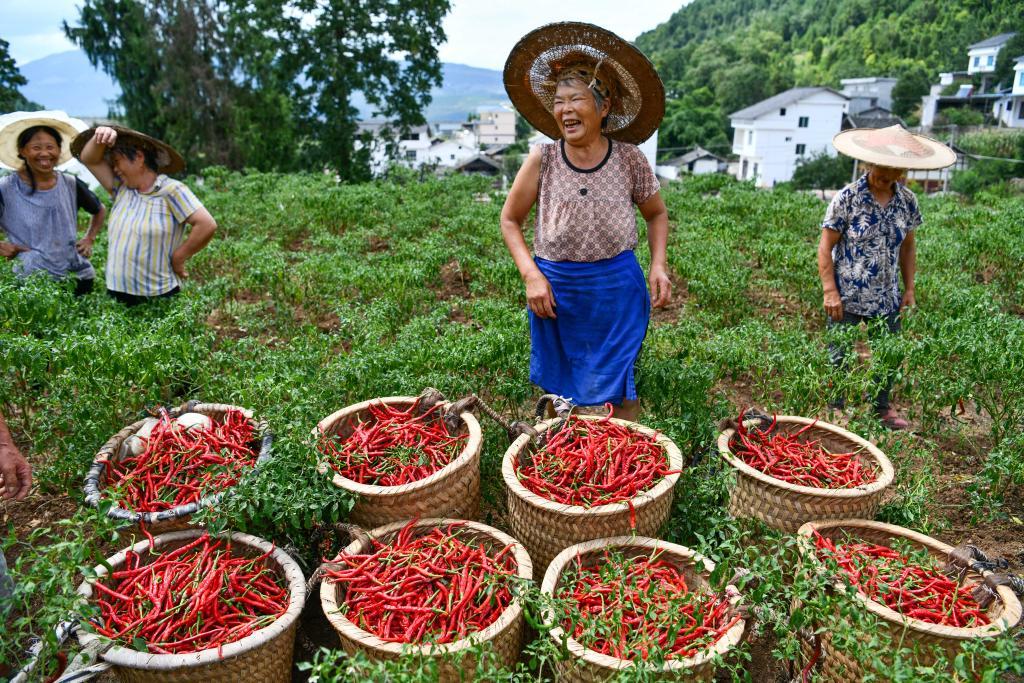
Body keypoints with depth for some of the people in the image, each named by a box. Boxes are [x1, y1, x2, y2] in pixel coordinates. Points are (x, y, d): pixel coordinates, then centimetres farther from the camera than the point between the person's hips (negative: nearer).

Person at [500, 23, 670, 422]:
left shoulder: (629, 159, -3)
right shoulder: (542, 160, -4)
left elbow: (656, 214, 11)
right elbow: (510, 220, 6)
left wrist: (658, 265, -5)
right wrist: (530, 274, -8)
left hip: (616, 288, -1)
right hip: (555, 288, 1)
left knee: (617, 395, 4)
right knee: (559, 393, 14)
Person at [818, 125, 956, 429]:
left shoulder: (907, 201, 2)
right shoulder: (848, 197, -12)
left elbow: (907, 247, 13)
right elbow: (825, 247, -10)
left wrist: (909, 288, 10)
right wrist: (830, 291, -16)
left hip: (887, 300, 5)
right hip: (848, 299, -4)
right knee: (841, 357, 6)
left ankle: (881, 407, 35)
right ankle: (836, 409, 24)